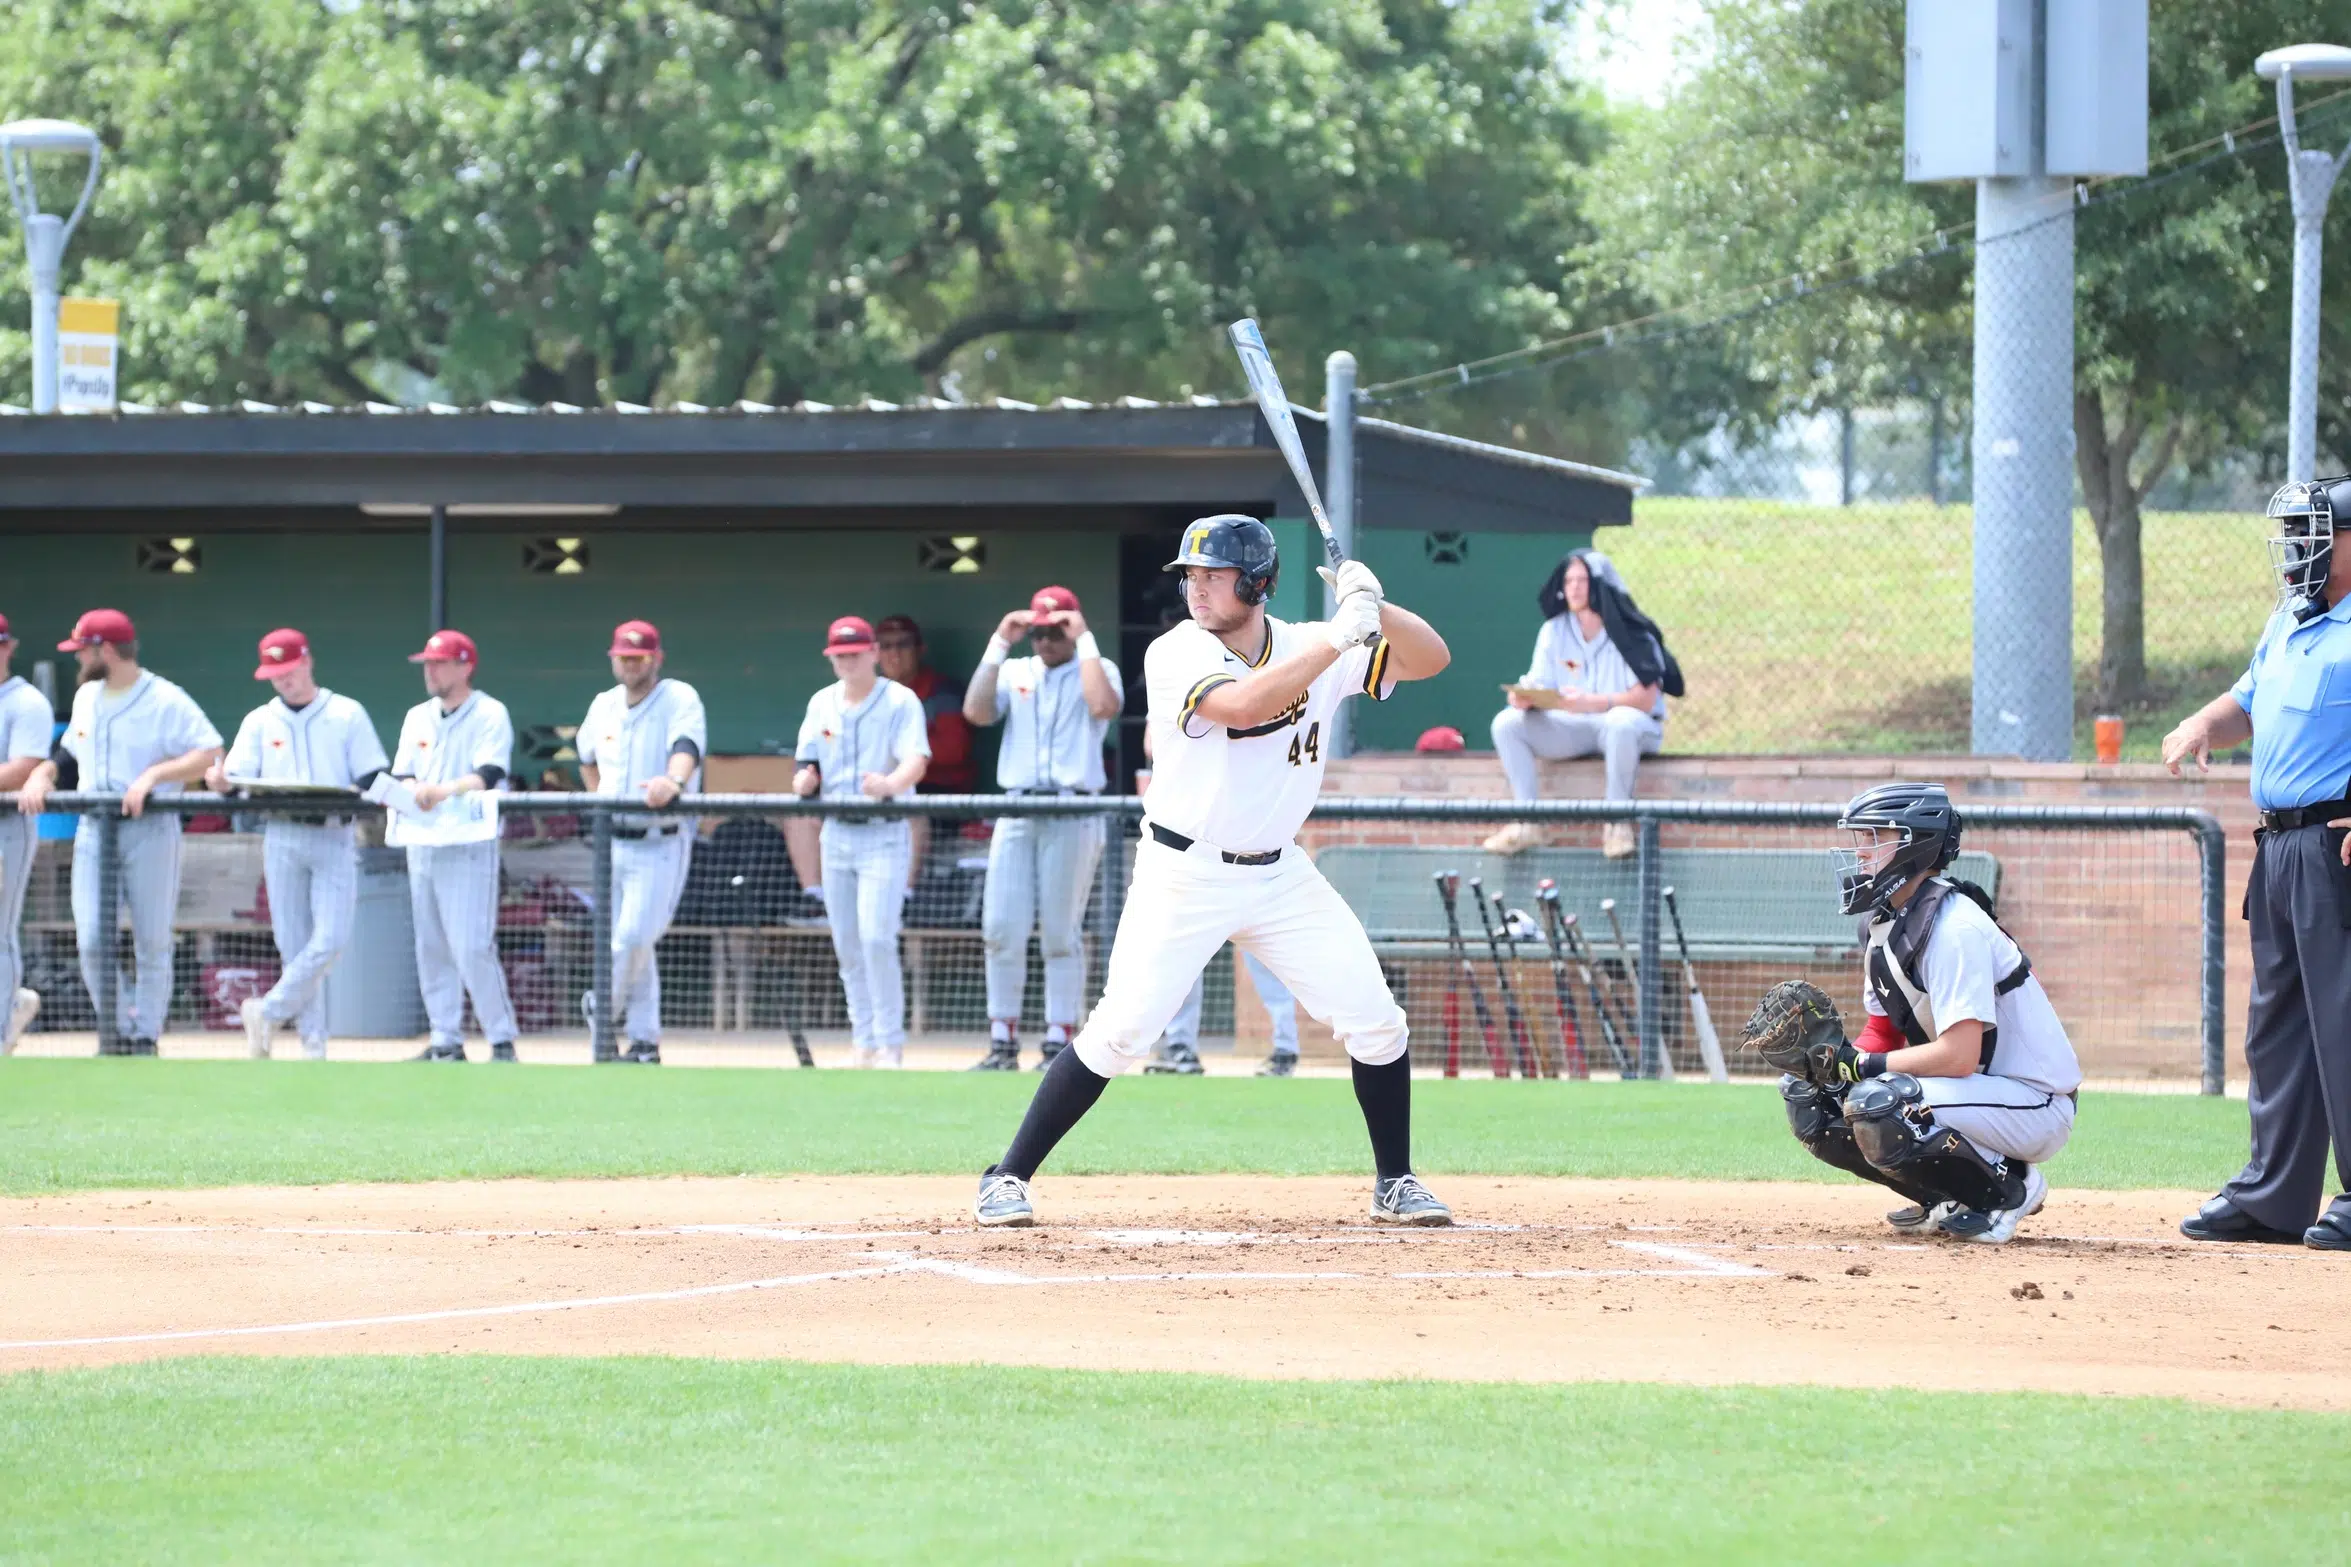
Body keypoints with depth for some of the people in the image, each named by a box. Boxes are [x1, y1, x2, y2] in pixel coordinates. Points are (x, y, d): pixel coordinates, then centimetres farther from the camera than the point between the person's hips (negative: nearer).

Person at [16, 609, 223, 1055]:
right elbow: (71, 752, 24)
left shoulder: (167, 700, -8)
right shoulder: (86, 697, 13)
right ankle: (120, 1033, 8)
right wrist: (42, 775, 4)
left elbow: (210, 754, -14)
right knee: (92, 942, -5)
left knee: (152, 943, 0)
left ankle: (145, 1039, 10)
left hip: (150, 830, -5)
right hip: (93, 830, 5)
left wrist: (152, 775, -23)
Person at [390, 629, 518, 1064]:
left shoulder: (489, 715, -4)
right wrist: (413, 792, -16)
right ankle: (446, 1042, 13)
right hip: (422, 844, 7)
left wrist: (445, 791, -35)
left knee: (472, 949, -12)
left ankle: (502, 1040, -5)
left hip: (469, 845, -7)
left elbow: (488, 775, -17)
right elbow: (401, 776, 8)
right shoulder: (418, 718, 16)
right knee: (430, 948, 7)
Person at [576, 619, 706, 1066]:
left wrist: (673, 782, -49)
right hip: (613, 841, 6)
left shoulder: (680, 699, -9)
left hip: (660, 843, -6)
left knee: (634, 938, -13)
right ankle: (644, 1041, 14)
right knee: (628, 942, 7)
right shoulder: (604, 706, 10)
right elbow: (588, 757, 29)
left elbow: (687, 747, -29)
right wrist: (597, 798, 14)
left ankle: (601, 1007, 11)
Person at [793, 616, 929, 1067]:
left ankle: (890, 1045, -10)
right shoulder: (822, 704, 9)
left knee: (876, 938, -16)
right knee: (846, 945, 8)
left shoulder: (900, 701, -7)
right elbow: (809, 765, 11)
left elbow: (916, 760, -20)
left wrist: (891, 784, -42)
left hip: (885, 832, -6)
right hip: (836, 834, 6)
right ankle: (863, 1042, 17)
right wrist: (805, 780, -14)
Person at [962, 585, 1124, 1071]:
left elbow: (1104, 705, -17)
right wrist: (999, 644, 0)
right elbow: (976, 711, -1)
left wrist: (1084, 642, -9)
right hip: (1016, 813, 4)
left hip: (1072, 816, -4)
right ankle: (1002, 1044, 5)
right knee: (1001, 930, -1)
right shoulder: (1014, 671, 15)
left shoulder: (1097, 669, 6)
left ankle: (1059, 1044, 1)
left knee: (1061, 934, -3)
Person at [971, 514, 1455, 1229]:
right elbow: (1243, 704, -33)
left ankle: (1395, 1184, 16)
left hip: (1279, 875, 4)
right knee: (1120, 1030, -13)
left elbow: (1430, 657, -2)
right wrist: (1339, 637, -31)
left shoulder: (1307, 646, -1)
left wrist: (1373, 607, -20)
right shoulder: (1174, 655, -14)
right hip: (1184, 872, -4)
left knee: (1376, 1021, -1)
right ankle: (1007, 1180, -3)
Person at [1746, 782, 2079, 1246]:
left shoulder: (1953, 928, -23)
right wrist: (1829, 1061, -10)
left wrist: (1855, 1064, -24)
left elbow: (1959, 1056, -29)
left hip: (2036, 1104, -10)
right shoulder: (1885, 923, 7)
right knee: (1813, 1102, 3)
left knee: (1877, 1107, -32)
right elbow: (1883, 1036, 12)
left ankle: (2009, 1191, -10)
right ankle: (1952, 1196, 9)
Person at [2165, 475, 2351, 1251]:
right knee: (2276, 1021, 13)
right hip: (2278, 848, 10)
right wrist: (2204, 724, 10)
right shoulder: (2287, 627, 18)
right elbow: (2249, 702, 32)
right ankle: (2274, 1196, 20)